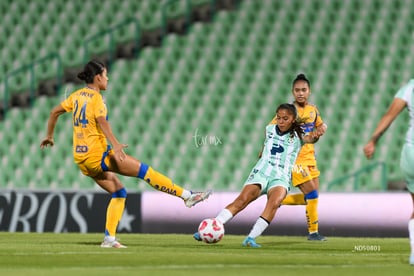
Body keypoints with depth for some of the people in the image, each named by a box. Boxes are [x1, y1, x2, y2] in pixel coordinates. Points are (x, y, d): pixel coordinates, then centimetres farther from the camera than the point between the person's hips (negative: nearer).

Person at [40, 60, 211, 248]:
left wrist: (49, 136, 33)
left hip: (81, 158, 8)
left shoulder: (77, 95, 13)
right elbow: (101, 121, -27)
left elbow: (55, 112, 20)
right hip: (97, 154, -8)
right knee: (144, 170, -6)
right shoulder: (96, 97, -10)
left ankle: (109, 238, 5)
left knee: (118, 192, 14)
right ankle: (187, 196, -8)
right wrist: (115, 144, -39)